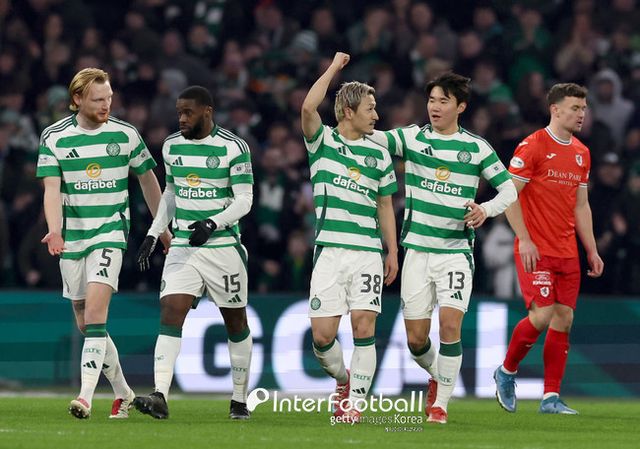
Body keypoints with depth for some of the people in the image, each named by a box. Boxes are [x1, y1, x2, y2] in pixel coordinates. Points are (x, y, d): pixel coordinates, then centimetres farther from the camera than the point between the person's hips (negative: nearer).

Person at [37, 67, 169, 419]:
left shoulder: (125, 135, -1)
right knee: (85, 324, 8)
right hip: (72, 236, 3)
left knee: (95, 314, -20)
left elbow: (147, 179, 12)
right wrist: (55, 231, -26)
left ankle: (86, 396, -25)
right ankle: (122, 392, 26)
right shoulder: (54, 137, -1)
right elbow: (52, 188, -9)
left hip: (110, 232, -3)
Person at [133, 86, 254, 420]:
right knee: (170, 314, -14)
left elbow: (244, 200, -10)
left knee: (235, 323, 7)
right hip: (182, 248, 3)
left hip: (223, 246, -3)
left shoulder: (233, 148, -8)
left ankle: (240, 399, 21)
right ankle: (160, 397, -23)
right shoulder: (172, 146, 8)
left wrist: (212, 223, -24)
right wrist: (153, 233, 15)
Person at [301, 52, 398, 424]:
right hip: (330, 250, -1)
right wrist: (334, 68, -6)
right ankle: (343, 379, 25)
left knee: (364, 325, -11)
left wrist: (393, 252, 12)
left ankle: (355, 401, -2)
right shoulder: (322, 142, 5)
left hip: (368, 252, 1)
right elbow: (309, 107, -14)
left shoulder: (378, 153, 13)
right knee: (322, 335, -5)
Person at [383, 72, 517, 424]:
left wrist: (486, 209, -11)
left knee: (450, 324, -17)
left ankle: (441, 403, -5)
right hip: (417, 250, 1)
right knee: (416, 339, 1)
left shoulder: (477, 148, 3)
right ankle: (436, 374, 34)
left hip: (456, 252, -1)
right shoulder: (412, 137, 3)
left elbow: (509, 188, 8)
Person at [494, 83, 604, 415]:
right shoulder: (532, 146, -8)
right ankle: (507, 371, 9)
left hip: (568, 253, 7)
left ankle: (551, 398, 5)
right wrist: (524, 239, -16)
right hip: (535, 250, -7)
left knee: (563, 320, 1)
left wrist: (592, 250, 14)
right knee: (542, 315, -16)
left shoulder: (581, 153, 14)